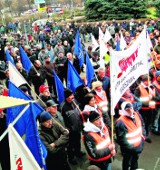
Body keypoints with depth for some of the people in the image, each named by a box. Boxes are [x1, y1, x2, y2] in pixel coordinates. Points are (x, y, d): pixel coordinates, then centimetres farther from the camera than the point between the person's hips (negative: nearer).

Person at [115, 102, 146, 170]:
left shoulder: (137, 115, -8)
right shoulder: (120, 122, -33)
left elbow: (142, 126, 10)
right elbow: (121, 138, -29)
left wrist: (143, 137, 3)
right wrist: (130, 146, -24)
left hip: (139, 145, 7)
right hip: (129, 149, -7)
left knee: (135, 160, 31)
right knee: (127, 163, 18)